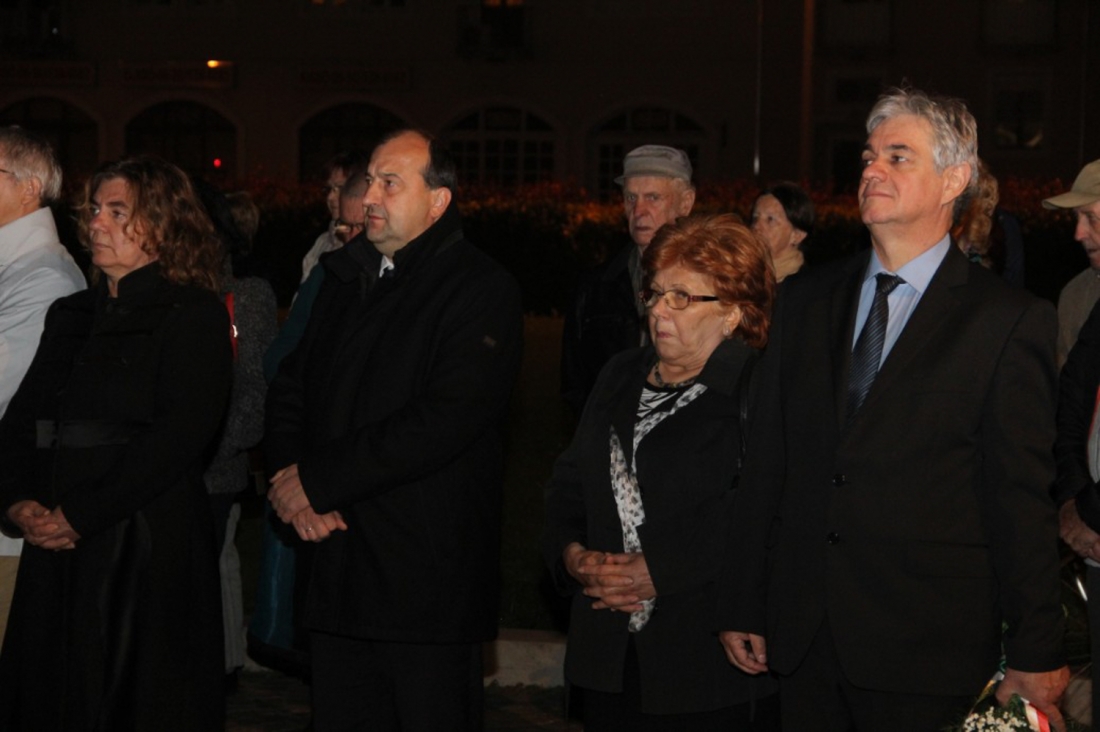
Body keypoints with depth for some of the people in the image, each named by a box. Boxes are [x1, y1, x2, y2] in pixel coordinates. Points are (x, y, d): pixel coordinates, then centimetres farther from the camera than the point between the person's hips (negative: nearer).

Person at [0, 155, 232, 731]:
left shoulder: (194, 316, -4)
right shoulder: (71, 315, 18)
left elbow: (179, 436, -15)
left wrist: (78, 515, -17)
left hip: (146, 552, -6)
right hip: (55, 553, 7)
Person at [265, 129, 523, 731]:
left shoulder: (481, 291, -10)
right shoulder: (345, 279, 14)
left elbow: (443, 422, -21)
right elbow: (290, 386, 15)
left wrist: (317, 478, -17)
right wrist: (289, 474, -5)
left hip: (429, 580, -6)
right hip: (338, 566, 7)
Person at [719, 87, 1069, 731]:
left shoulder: (1010, 321, -4)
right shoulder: (807, 302, 11)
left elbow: (1023, 498, -6)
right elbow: (767, 464, 11)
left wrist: (1037, 654, -6)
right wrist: (745, 608, 9)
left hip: (927, 653, -4)